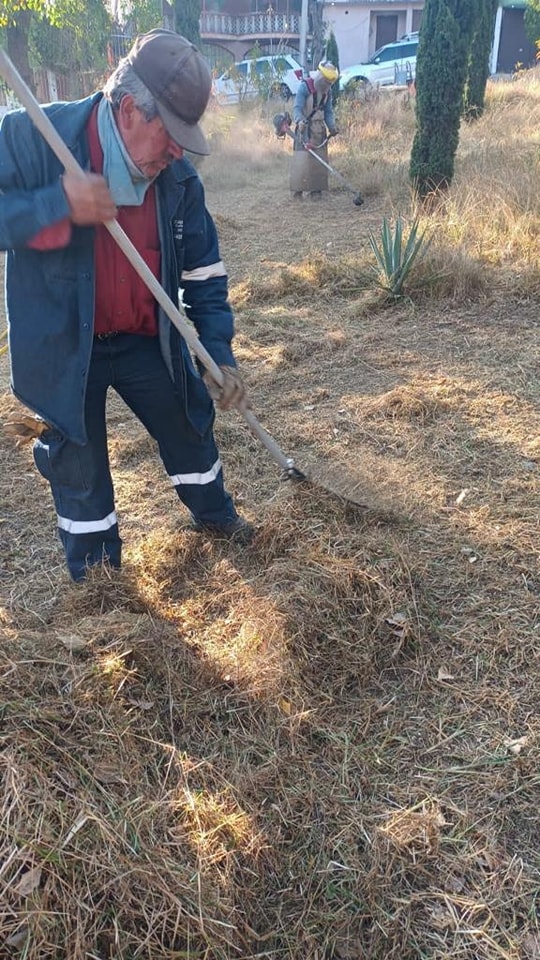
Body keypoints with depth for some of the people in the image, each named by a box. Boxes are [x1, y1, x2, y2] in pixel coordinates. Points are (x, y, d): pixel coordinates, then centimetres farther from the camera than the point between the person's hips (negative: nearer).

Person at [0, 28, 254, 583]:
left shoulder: (177, 175, -7)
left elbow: (203, 269, -1)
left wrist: (218, 355, -7)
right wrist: (58, 205, -35)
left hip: (145, 341, 4)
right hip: (61, 347, -3)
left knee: (189, 424, 16)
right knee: (79, 461, 10)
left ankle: (212, 515, 45)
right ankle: (94, 573, 33)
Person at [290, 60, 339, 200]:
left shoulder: (327, 91, 6)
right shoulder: (305, 87, -13)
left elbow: (328, 111, 9)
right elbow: (297, 108, -19)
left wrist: (332, 126, -7)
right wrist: (300, 121, -39)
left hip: (320, 128, 6)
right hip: (304, 127, -6)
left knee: (320, 159, 2)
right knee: (301, 159, -11)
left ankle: (316, 190, 9)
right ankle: (297, 190, -3)